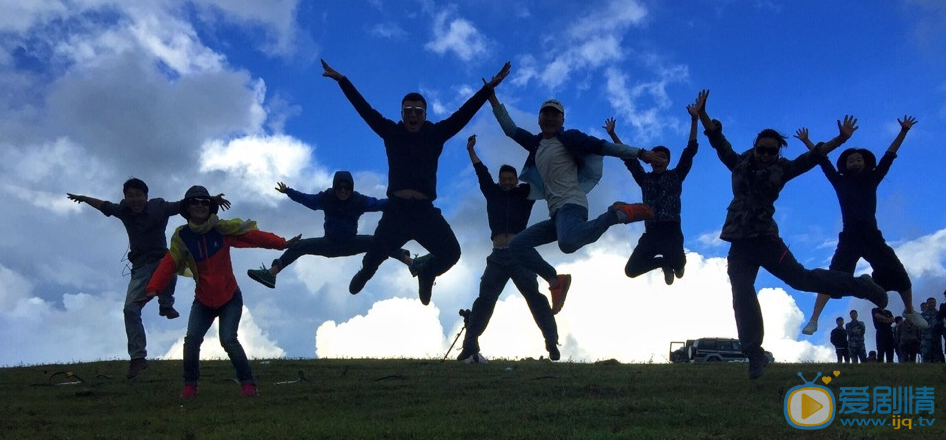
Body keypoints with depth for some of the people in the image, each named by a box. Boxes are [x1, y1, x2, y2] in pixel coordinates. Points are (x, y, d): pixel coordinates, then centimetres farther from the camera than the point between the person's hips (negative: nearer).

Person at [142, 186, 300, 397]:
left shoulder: (222, 229, -12)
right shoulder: (182, 236, -7)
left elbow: (252, 235, -17)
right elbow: (168, 264, -12)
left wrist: (282, 243, -25)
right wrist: (153, 288, -25)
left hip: (230, 298, -2)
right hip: (203, 300, 2)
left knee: (228, 340, -14)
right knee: (192, 339, -8)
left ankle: (248, 383, 1)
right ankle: (190, 384, 12)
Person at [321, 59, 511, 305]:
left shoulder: (436, 134, 7)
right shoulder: (392, 132, 6)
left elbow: (464, 113, 4)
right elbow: (364, 108, 7)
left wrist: (489, 88, 0)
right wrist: (341, 80, 6)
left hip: (425, 210, 1)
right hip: (396, 209, -1)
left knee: (451, 252, -6)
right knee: (377, 252, 9)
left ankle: (426, 273, 30)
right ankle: (365, 273, 50)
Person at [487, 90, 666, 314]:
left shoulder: (568, 138, 2)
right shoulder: (536, 143, 21)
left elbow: (604, 147, -5)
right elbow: (510, 129, 31)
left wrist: (639, 153, -12)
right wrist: (493, 100, 29)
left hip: (571, 205, -8)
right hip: (557, 213, 8)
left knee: (568, 243, -40)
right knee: (516, 245, 5)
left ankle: (617, 213, -19)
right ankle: (556, 280, 4)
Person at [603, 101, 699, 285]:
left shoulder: (676, 176, 10)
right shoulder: (645, 179, 16)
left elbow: (690, 151, 5)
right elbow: (628, 157, 17)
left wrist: (694, 120, 0)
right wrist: (612, 134, 15)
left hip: (671, 231, -2)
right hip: (650, 233, 3)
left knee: (678, 266, -18)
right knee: (631, 270, -5)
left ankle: (674, 263, 24)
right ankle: (664, 263, 25)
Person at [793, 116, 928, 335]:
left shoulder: (872, 179, 11)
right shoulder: (840, 182, 8)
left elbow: (889, 156, 11)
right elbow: (823, 161, 11)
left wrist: (903, 131, 9)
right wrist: (806, 141, 12)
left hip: (872, 236, 2)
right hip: (849, 238, -2)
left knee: (899, 274, 2)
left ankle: (910, 311, 28)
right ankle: (813, 320, -15)